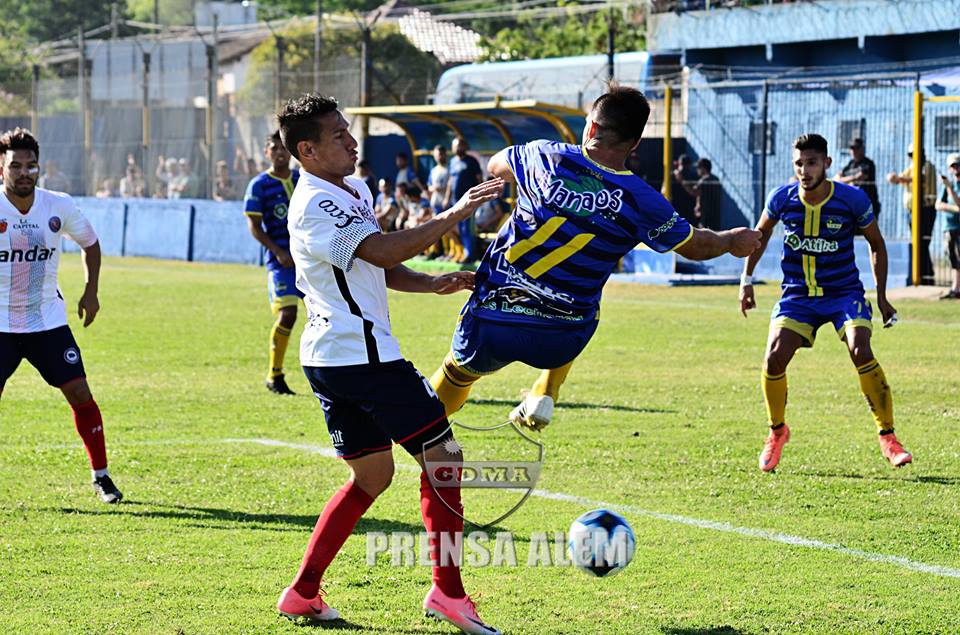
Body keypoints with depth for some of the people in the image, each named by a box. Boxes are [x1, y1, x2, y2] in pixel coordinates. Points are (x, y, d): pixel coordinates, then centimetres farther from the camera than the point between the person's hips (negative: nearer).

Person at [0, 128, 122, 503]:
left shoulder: (59, 207, -3)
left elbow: (90, 243, 15)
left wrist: (91, 291, 8)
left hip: (48, 320, 2)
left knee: (79, 393, -3)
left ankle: (101, 477, 10)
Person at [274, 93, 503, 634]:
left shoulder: (355, 191, 16)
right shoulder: (315, 205, -16)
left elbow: (381, 269, 22)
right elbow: (383, 251, -27)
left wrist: (434, 283, 6)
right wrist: (453, 216, -26)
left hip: (331, 360, 10)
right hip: (361, 354, -10)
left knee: (372, 474, 16)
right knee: (444, 455, -7)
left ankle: (304, 591, 15)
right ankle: (448, 591, -5)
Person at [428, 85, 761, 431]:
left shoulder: (545, 156, -7)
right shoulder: (641, 201, -10)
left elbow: (495, 165, 18)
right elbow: (697, 246, 9)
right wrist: (732, 240, 31)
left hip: (489, 323, 0)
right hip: (560, 343, 0)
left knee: (457, 373, 30)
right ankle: (543, 396, 20)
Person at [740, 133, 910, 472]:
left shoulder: (853, 199, -14)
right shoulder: (782, 198, -10)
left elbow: (876, 244, 3)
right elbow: (761, 233, 12)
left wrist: (882, 296, 2)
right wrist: (746, 279, 9)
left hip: (844, 292, -2)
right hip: (797, 295, 2)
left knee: (862, 353, -24)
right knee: (774, 359, -16)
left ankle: (888, 437, -11)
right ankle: (777, 431, 12)